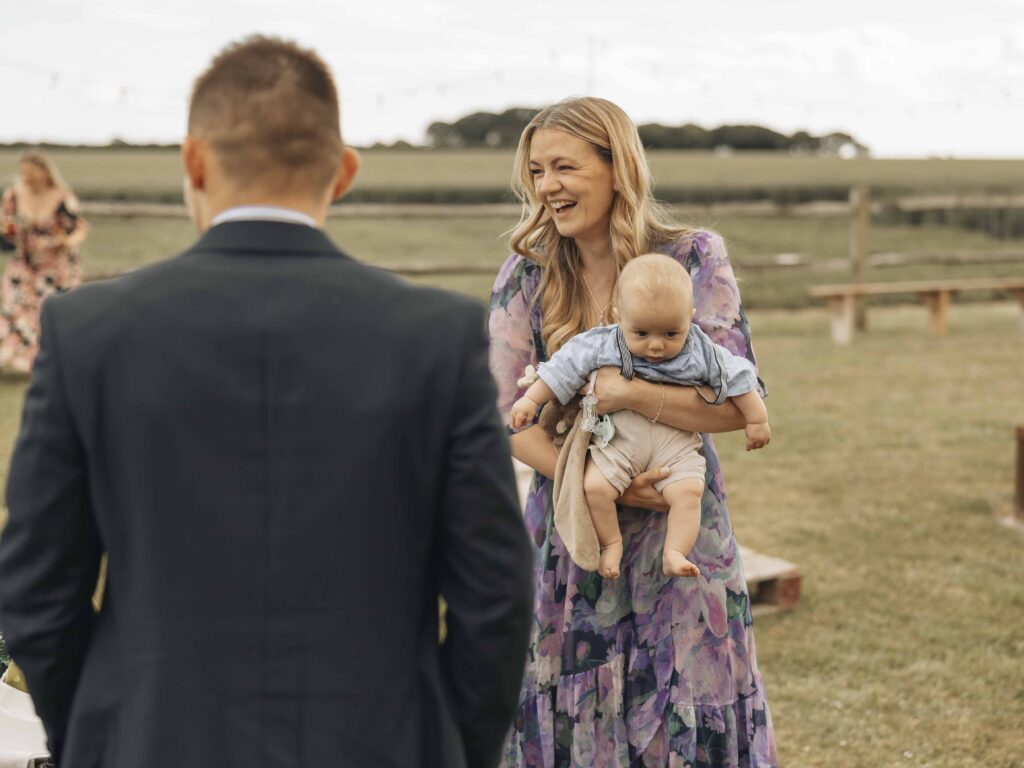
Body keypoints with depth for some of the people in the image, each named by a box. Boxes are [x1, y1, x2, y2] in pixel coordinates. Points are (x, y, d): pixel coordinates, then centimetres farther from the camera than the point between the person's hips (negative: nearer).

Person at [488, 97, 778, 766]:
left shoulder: (695, 259, -5)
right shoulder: (525, 276, 1)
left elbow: (738, 403, -10)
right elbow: (510, 418, -2)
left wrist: (627, 392, -22)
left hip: (680, 524, -2)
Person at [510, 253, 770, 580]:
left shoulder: (701, 352, -6)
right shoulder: (603, 346, -7)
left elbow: (735, 378, 3)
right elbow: (565, 368, -2)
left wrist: (756, 420, 7)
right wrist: (531, 400, -2)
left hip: (675, 442, 0)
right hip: (619, 438, 0)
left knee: (688, 490, -23)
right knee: (595, 486, -19)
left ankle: (674, 554, -11)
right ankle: (611, 543, 3)